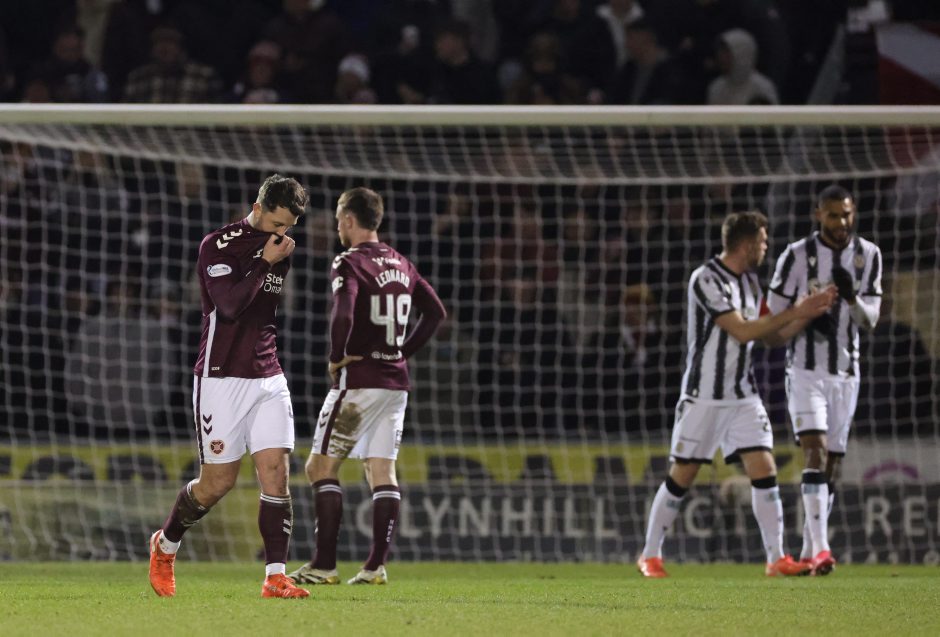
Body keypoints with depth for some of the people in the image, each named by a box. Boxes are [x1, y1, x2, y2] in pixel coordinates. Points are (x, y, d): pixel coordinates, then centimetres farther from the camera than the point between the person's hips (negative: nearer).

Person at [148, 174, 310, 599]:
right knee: (218, 482, 0)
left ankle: (276, 577, -9)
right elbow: (230, 304, -23)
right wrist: (265, 262, -20)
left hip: (268, 378, 6)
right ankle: (165, 545, 27)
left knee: (275, 473, -8)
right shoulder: (218, 246, -10)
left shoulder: (278, 249, 12)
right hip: (222, 378, -6)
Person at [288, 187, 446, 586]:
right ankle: (377, 565, 2)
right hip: (396, 381, 7)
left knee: (322, 467, 0)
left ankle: (324, 564, -6)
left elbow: (343, 317, -25)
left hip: (358, 380, -7)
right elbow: (435, 312, 18)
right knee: (382, 471, 7)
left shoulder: (350, 263, -11)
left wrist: (336, 358, -10)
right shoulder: (401, 265, 12)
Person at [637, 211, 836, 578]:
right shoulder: (707, 280, -15)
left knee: (764, 469, -6)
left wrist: (810, 313, 3)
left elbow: (772, 337, 16)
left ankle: (776, 558, -5)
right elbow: (742, 331, -21)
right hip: (704, 394, -6)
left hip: (743, 395, 6)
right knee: (682, 475, -1)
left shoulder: (750, 282, 11)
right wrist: (795, 312, -19)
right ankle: (650, 555, 13)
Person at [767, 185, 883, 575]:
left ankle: (808, 554, 16)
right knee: (816, 451, -20)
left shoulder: (868, 255, 4)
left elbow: (870, 320, 0)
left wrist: (851, 297, -20)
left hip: (845, 374, 4)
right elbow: (773, 315, -1)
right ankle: (821, 548, -29)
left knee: (831, 465, 6)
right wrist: (808, 318, -19)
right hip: (806, 371, -4)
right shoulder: (797, 255, -6)